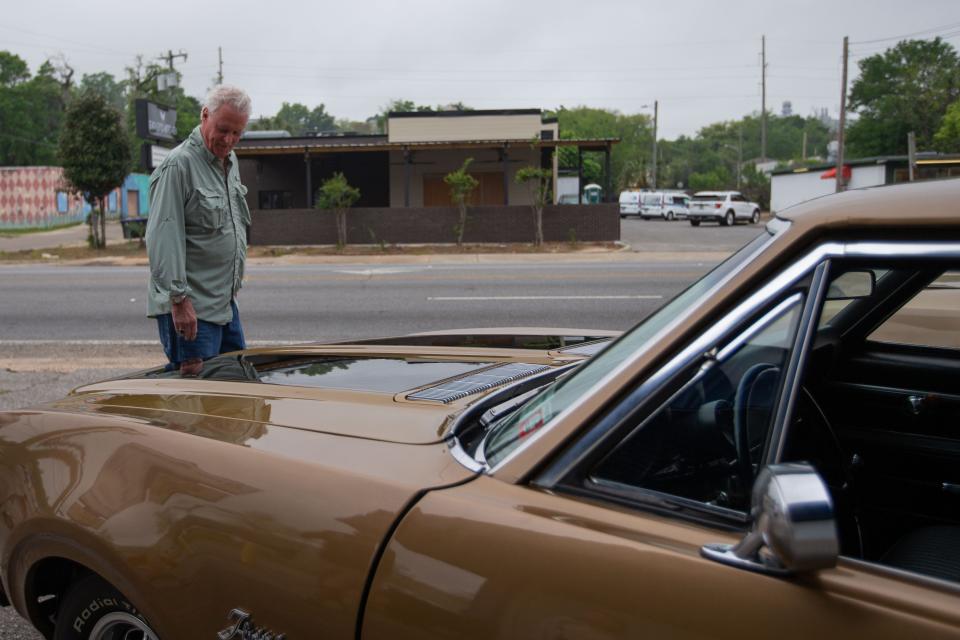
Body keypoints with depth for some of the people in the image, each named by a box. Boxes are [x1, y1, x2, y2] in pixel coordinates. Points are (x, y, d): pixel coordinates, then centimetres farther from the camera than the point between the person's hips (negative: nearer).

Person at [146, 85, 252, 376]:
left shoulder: (230, 160, 14)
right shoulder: (178, 164, -15)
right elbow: (163, 238, -21)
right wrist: (179, 298, -25)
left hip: (225, 302, 9)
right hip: (191, 308, -9)